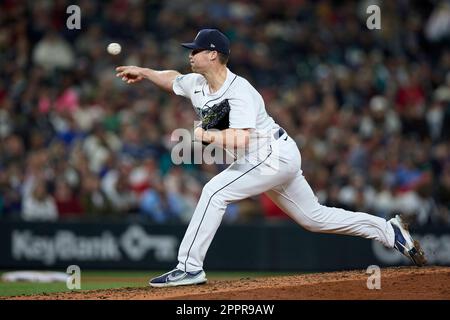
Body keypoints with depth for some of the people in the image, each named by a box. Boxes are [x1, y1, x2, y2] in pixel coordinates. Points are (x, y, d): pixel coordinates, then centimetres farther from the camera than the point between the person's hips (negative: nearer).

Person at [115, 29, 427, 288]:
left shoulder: (240, 92, -24)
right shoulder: (197, 84, 3)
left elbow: (239, 141, -34)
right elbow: (173, 78, 26)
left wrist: (204, 135, -26)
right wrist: (144, 72, 16)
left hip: (275, 156, -10)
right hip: (265, 160, 10)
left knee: (214, 192, -21)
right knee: (315, 217, 14)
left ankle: (190, 267, -19)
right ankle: (390, 231, 23)